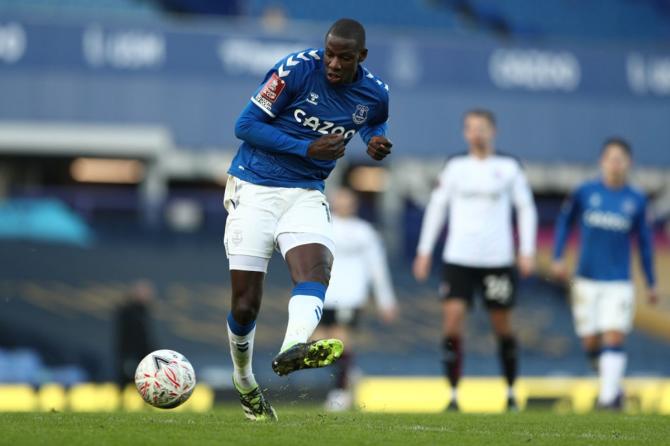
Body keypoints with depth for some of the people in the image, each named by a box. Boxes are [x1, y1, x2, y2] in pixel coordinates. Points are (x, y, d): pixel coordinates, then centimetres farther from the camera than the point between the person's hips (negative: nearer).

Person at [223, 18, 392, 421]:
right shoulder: (297, 69, -14)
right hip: (254, 189, -3)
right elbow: (246, 125, -11)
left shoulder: (374, 93, 0)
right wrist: (307, 149, -19)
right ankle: (244, 382, 22)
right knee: (245, 305, -4)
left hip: (306, 194, 3)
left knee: (316, 267, -29)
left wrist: (377, 142, 0)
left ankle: (293, 349, -55)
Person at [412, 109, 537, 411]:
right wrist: (424, 251, 7)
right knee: (452, 319, -13)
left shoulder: (508, 168, 4)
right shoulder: (455, 167, 8)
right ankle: (454, 394, -8)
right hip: (458, 258, 1)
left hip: (497, 259, -1)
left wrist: (527, 251, -2)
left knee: (502, 325, 6)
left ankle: (511, 392, 22)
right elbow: (436, 207, 12)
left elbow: (526, 208, 7)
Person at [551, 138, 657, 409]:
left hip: (619, 283, -1)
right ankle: (612, 382, 26)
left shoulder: (636, 200, 1)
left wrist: (651, 284, 13)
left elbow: (644, 242, 10)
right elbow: (565, 221, 14)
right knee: (590, 343, 3)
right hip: (587, 280, 1)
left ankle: (609, 397, -13)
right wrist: (558, 257, 4)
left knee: (613, 339, -13)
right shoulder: (585, 192, 0)